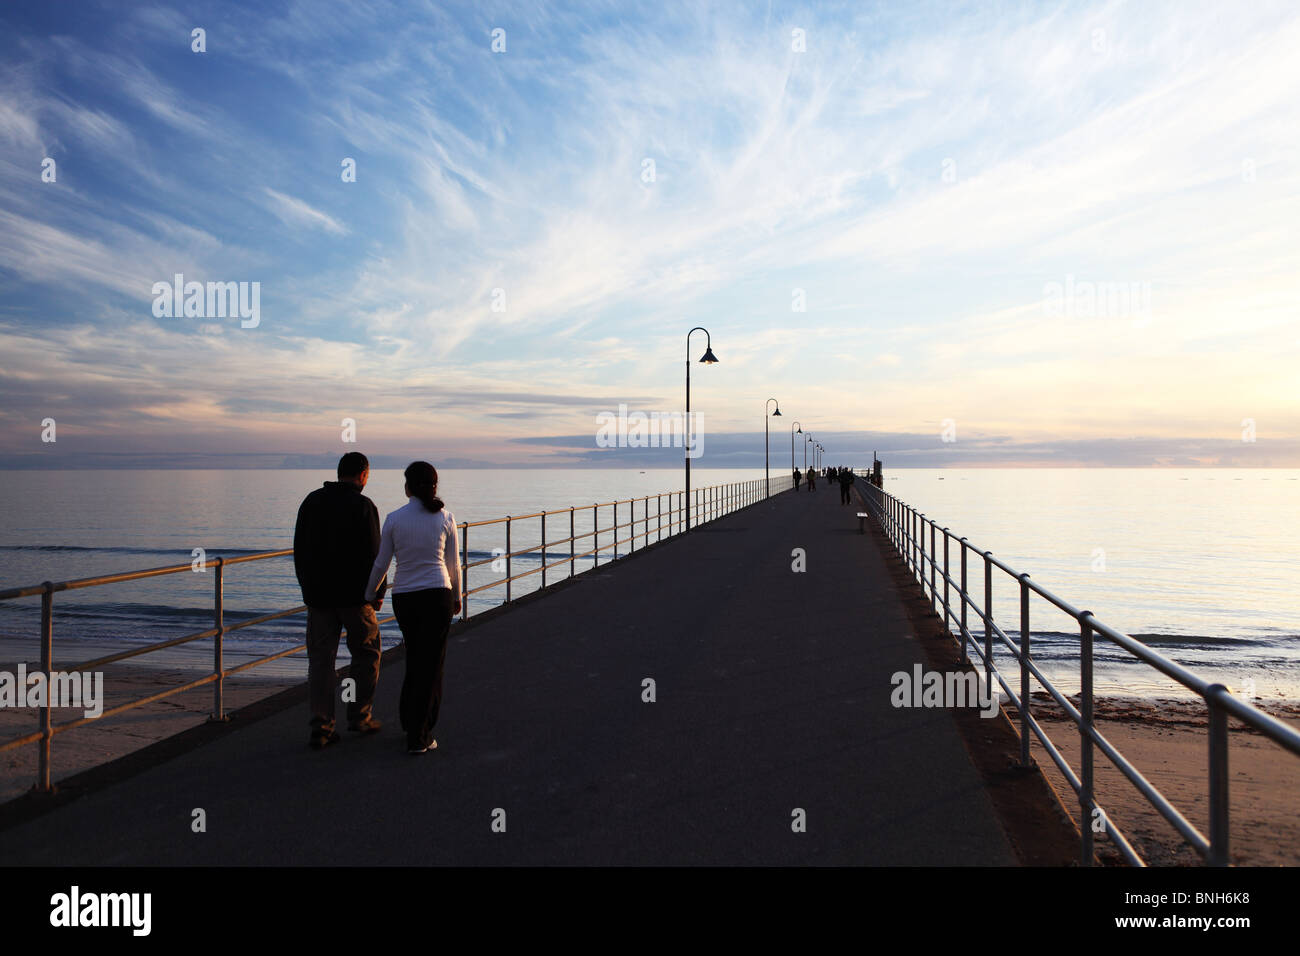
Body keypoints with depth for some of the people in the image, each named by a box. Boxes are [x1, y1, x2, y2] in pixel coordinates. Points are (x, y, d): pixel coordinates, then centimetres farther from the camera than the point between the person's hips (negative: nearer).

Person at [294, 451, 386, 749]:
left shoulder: (311, 501, 8)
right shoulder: (363, 506, -10)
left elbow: (299, 550, 12)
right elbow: (373, 554, -12)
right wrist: (379, 592, -2)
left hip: (317, 594, 5)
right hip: (354, 594, -4)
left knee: (320, 660, 7)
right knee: (366, 654, 12)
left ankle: (321, 727, 3)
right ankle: (360, 717, 16)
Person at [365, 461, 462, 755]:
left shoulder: (394, 519, -3)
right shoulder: (445, 518, -4)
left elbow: (380, 565, 2)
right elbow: (453, 565, 3)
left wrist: (368, 596, 17)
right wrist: (457, 597, 17)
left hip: (403, 598, 2)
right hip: (437, 596, -2)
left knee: (415, 661, 21)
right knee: (431, 665, 4)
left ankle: (410, 722, 32)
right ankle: (418, 737, 6)